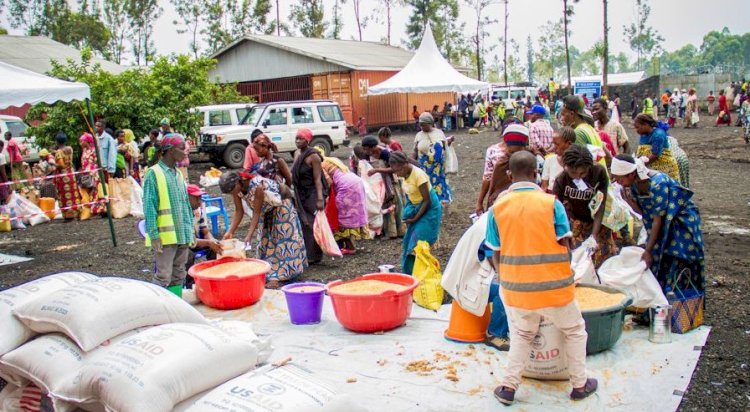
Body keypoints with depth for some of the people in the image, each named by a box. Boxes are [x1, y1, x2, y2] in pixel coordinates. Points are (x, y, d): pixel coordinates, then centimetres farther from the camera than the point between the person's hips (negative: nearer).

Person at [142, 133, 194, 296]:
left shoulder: (178, 174, 13)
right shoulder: (154, 173, -8)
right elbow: (149, 207, -11)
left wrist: (190, 230, 13)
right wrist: (154, 235, -15)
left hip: (182, 235, 7)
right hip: (165, 236, -7)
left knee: (179, 275, 12)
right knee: (163, 276, -6)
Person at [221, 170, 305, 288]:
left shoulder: (257, 185, -38)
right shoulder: (236, 188, -18)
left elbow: (256, 213, -34)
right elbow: (239, 211, -12)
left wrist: (249, 235, -37)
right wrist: (230, 232, -21)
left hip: (281, 206, -8)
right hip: (266, 210, 8)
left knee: (282, 238, -6)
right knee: (264, 240, 7)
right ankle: (267, 272, 14)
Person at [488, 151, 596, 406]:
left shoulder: (498, 208, -4)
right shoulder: (551, 203, -10)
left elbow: (495, 255, 0)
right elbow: (565, 247, -5)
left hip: (516, 287, 2)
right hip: (553, 286, -2)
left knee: (521, 335, 24)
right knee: (575, 331, 22)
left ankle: (508, 387, 20)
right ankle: (579, 385, 30)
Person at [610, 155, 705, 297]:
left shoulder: (657, 184, -32)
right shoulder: (633, 184, -9)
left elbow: (658, 219, -27)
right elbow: (642, 211, 0)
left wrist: (648, 250, -24)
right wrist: (629, 200, -21)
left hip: (683, 220, -7)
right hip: (663, 220, 7)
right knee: (657, 262, 5)